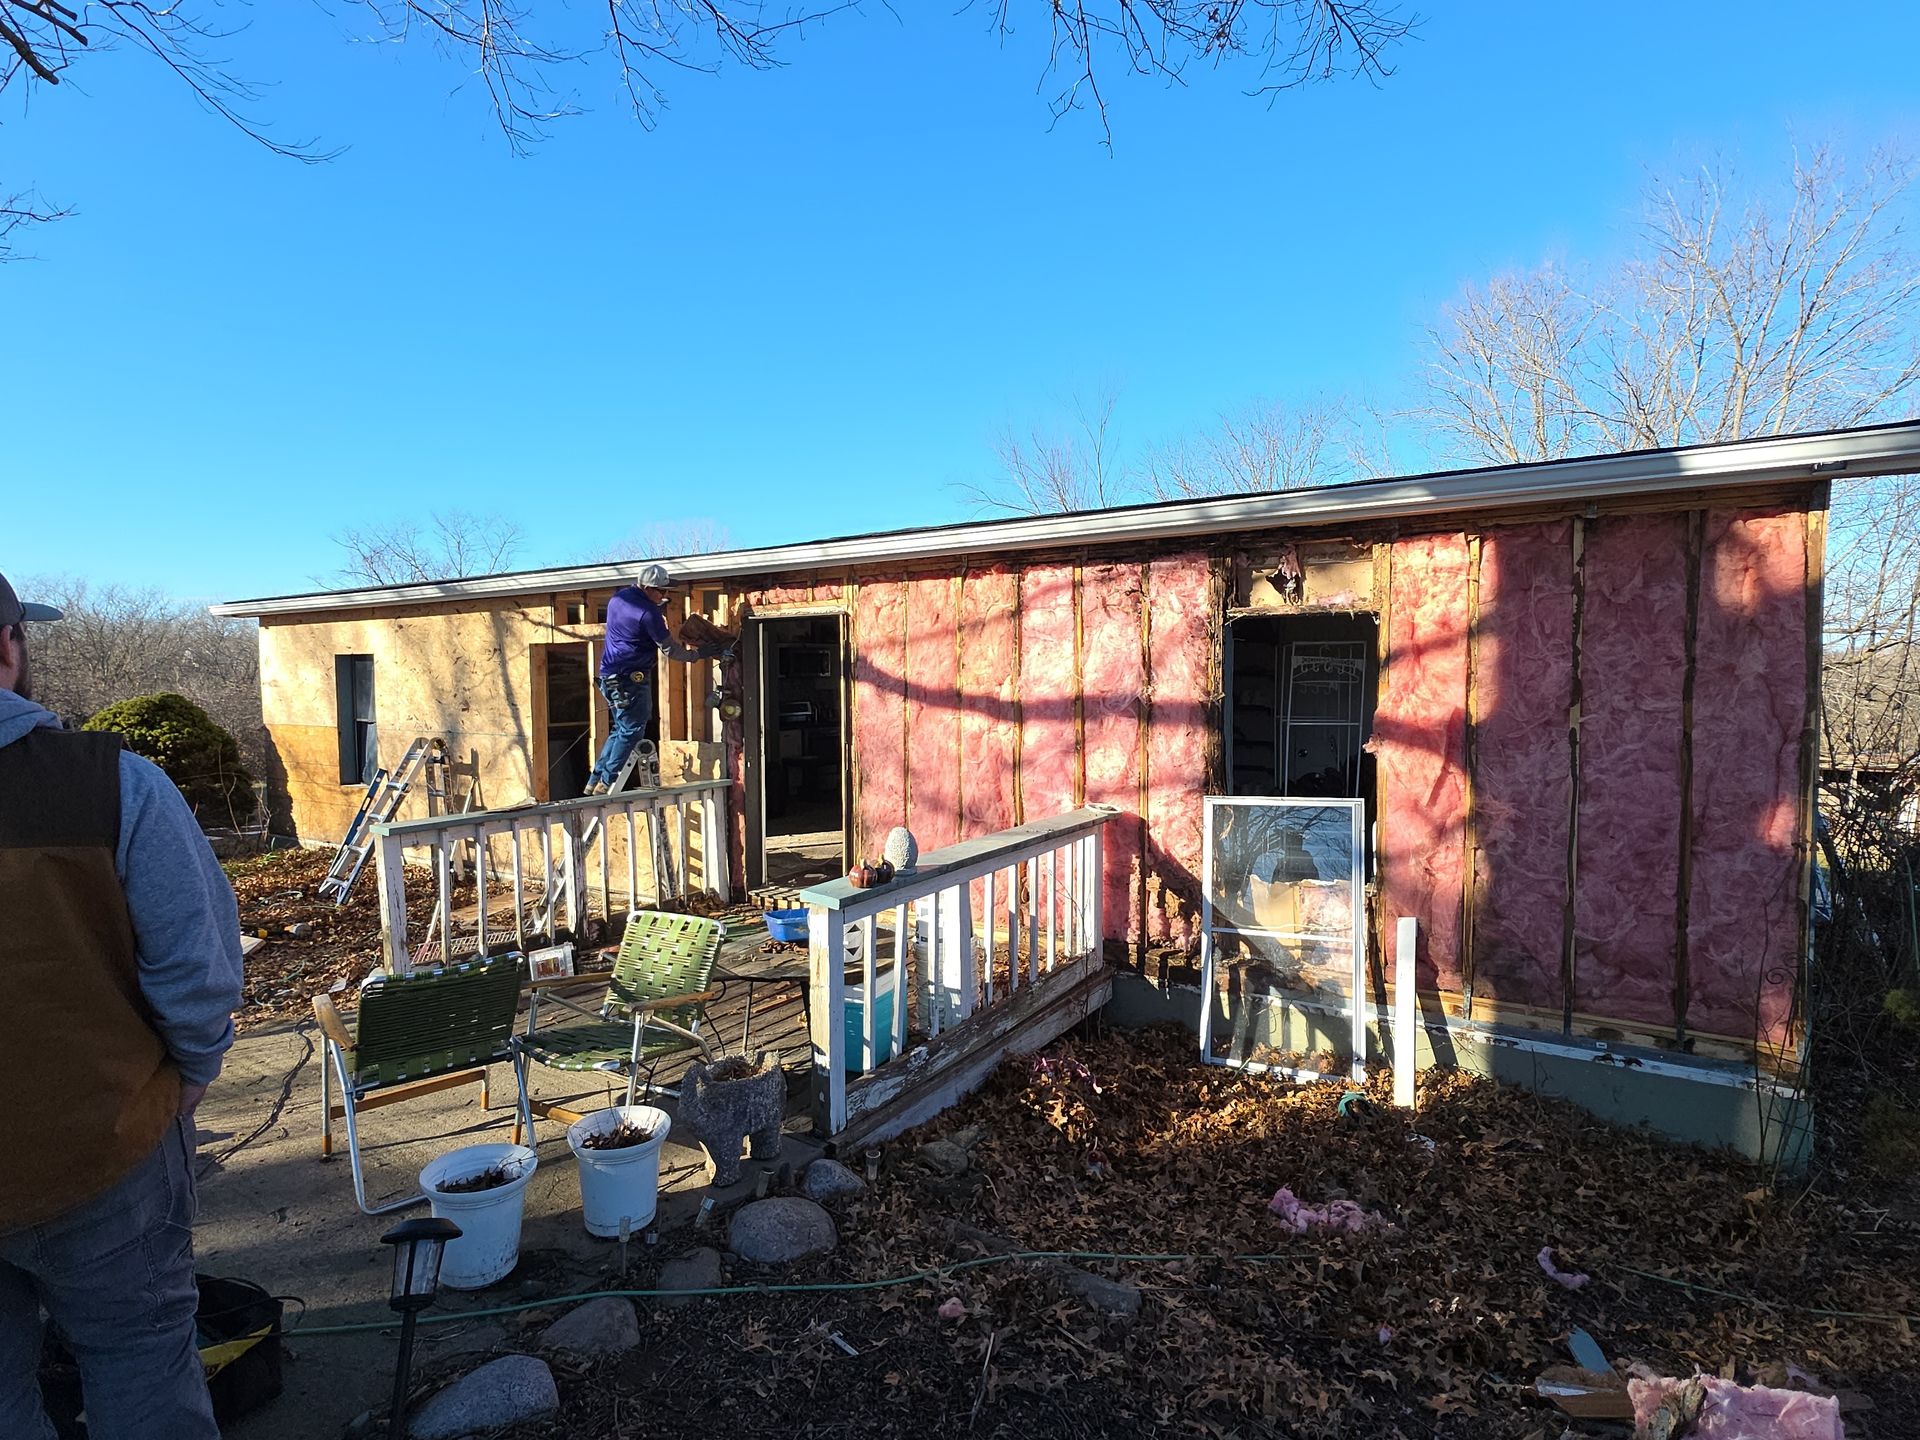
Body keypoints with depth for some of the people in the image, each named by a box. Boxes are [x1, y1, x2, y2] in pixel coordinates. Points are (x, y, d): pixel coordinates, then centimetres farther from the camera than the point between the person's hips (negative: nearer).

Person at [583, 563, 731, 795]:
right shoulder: (648, 613, -17)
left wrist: (662, 601, 21)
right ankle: (606, 782, 0)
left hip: (610, 675, 9)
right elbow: (670, 648, -11)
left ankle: (595, 780, 19)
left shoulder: (618, 598, 9)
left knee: (621, 729, 18)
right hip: (631, 678, -9)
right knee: (632, 731, -1)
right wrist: (699, 654, 1)